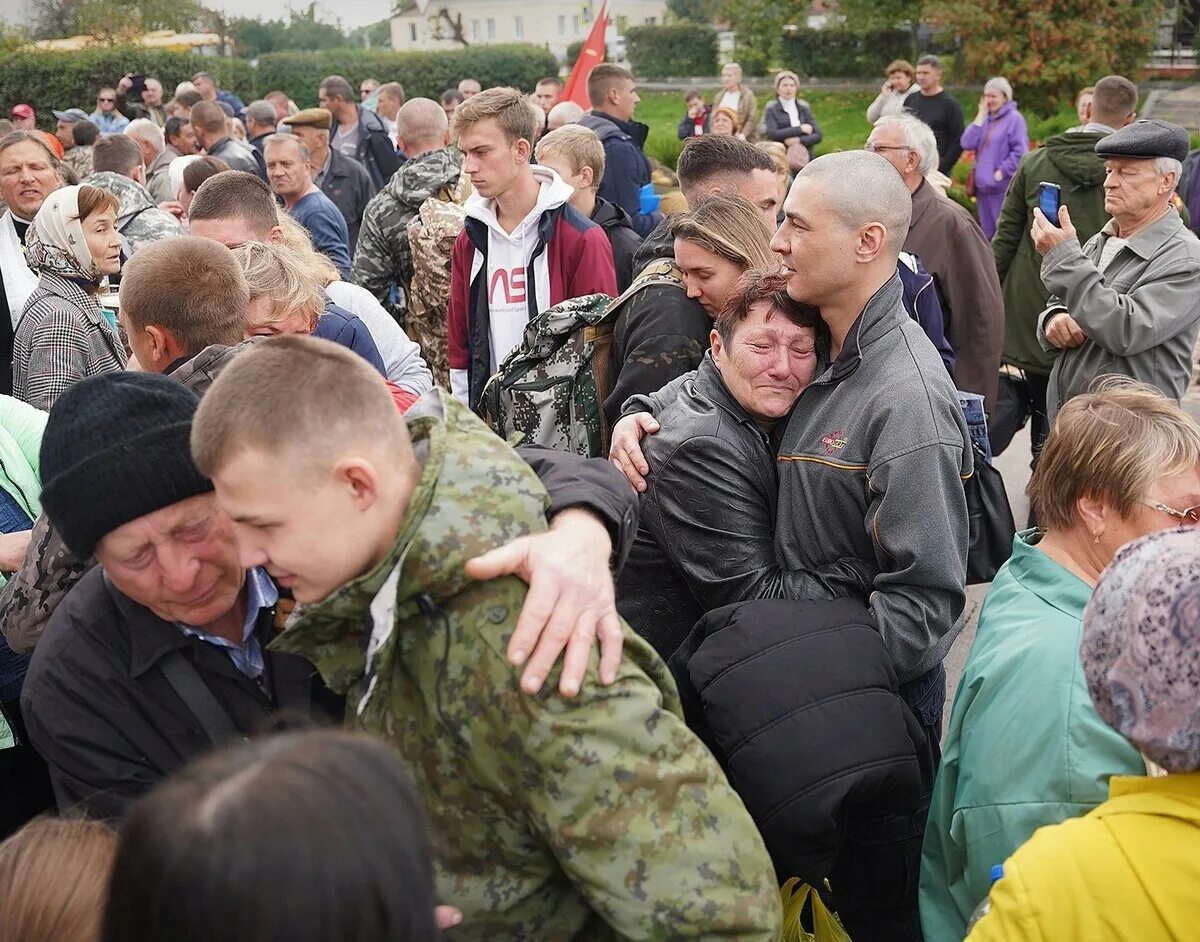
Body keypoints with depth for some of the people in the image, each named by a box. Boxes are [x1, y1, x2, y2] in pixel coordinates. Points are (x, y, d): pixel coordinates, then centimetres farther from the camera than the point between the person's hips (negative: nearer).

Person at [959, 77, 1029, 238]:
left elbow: (1020, 152, -15)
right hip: (983, 184, 7)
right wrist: (981, 116, -1)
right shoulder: (985, 118, 13)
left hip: (1003, 186, -7)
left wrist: (1002, 172, -14)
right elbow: (967, 143, 0)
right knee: (987, 233, 15)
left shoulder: (1014, 118, -7)